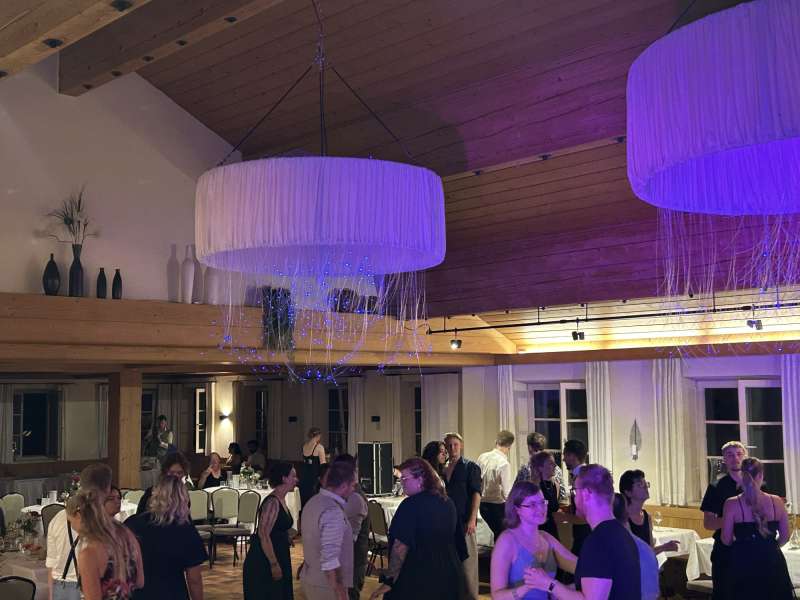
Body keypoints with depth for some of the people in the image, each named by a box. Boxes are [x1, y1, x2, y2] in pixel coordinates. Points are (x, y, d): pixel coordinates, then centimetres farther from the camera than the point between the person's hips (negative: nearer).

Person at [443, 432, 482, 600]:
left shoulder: (470, 467, 0)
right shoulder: (443, 468, 12)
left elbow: (476, 494, -7)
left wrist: (472, 519, -15)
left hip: (464, 521, -4)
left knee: (467, 560, -3)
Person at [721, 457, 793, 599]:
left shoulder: (731, 504, -10)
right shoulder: (776, 501, -5)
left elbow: (726, 540, -7)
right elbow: (785, 537, 3)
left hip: (743, 562, -1)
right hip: (772, 561, 2)